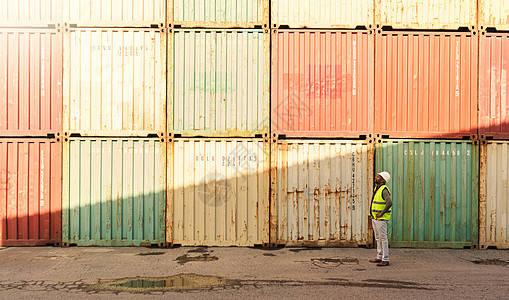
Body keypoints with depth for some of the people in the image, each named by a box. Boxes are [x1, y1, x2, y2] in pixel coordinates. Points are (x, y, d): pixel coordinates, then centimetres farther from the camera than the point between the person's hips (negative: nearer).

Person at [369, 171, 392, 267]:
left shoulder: (384, 190, -15)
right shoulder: (377, 188, 14)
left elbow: (389, 202, -28)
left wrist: (381, 213, -21)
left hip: (381, 219, -10)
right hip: (374, 218, 10)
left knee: (383, 239, -6)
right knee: (378, 239, 14)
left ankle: (385, 260, -3)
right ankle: (379, 258, 21)